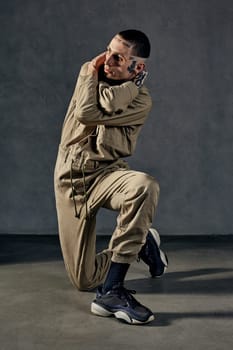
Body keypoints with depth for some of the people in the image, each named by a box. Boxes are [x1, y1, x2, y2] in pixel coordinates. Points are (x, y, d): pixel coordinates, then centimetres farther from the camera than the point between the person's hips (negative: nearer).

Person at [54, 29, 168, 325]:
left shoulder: (141, 101, -8)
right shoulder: (89, 71, 3)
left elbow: (89, 114, -22)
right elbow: (84, 110, -15)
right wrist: (93, 70, -9)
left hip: (104, 173, -3)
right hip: (70, 178, 3)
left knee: (144, 186, -41)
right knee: (84, 280, 0)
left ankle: (110, 292, -34)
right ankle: (143, 241, 28)